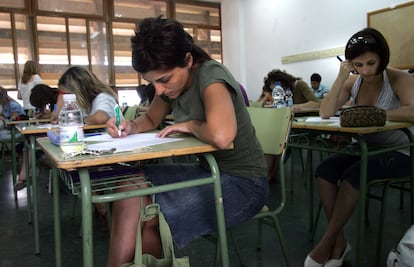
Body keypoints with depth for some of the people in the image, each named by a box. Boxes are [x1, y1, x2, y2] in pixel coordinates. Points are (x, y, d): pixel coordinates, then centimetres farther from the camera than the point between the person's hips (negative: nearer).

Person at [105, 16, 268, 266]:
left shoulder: (211, 75, -23)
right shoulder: (171, 80, 1)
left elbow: (221, 136, -41)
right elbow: (151, 119, 18)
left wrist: (190, 125, -20)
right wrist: (131, 127, -4)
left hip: (243, 183, -8)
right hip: (208, 170, 8)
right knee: (130, 186, -2)